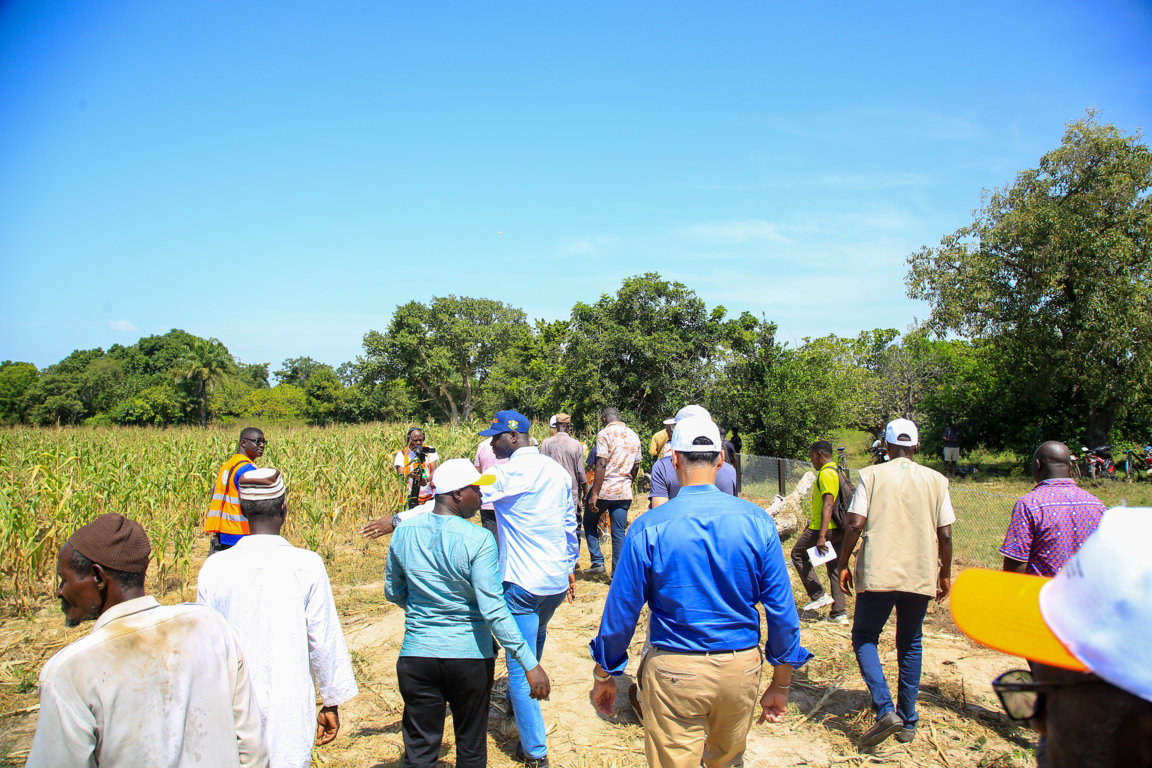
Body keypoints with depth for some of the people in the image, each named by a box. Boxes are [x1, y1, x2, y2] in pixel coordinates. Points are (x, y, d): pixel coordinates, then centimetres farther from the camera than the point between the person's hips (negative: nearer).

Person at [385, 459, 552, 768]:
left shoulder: (403, 533, -3)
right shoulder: (478, 540, -17)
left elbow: (393, 593, 10)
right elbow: (493, 610, -21)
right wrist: (530, 664, -17)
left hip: (417, 654, 3)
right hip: (470, 656, -3)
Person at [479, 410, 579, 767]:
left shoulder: (509, 473, -15)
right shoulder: (557, 471, 7)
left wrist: (400, 520, -15)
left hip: (522, 584, -8)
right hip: (557, 581, 8)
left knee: (519, 664, 3)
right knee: (535, 638, 31)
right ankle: (520, 699, 52)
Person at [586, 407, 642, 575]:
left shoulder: (605, 434, -9)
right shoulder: (634, 436, 11)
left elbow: (602, 464, -17)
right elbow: (636, 466, 15)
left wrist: (594, 494, -17)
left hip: (604, 491, -5)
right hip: (624, 492, 5)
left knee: (589, 522, 17)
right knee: (619, 533, 8)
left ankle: (598, 562, 10)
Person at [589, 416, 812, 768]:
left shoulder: (648, 528, -13)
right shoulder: (757, 521, -7)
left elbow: (622, 610, -6)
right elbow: (782, 610, -3)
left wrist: (603, 676, 8)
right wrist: (781, 684, 10)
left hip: (675, 673, -3)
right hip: (742, 671, 3)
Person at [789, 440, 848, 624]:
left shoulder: (825, 474, -15)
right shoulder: (838, 472, 16)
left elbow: (828, 505, -23)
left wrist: (821, 536, -26)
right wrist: (810, 525, 30)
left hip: (824, 528, -9)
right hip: (839, 529, 9)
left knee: (797, 554, 10)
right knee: (835, 568, 10)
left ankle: (818, 595, 3)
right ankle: (839, 613, 9)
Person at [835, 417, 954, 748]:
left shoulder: (871, 475, -3)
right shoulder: (936, 480, 4)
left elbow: (855, 525, -9)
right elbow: (946, 534, 2)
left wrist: (843, 564, 2)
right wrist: (945, 574, 14)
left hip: (878, 574, -3)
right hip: (921, 576, 3)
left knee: (864, 638, 10)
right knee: (910, 646, 16)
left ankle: (885, 710, -6)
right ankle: (908, 723, 20)